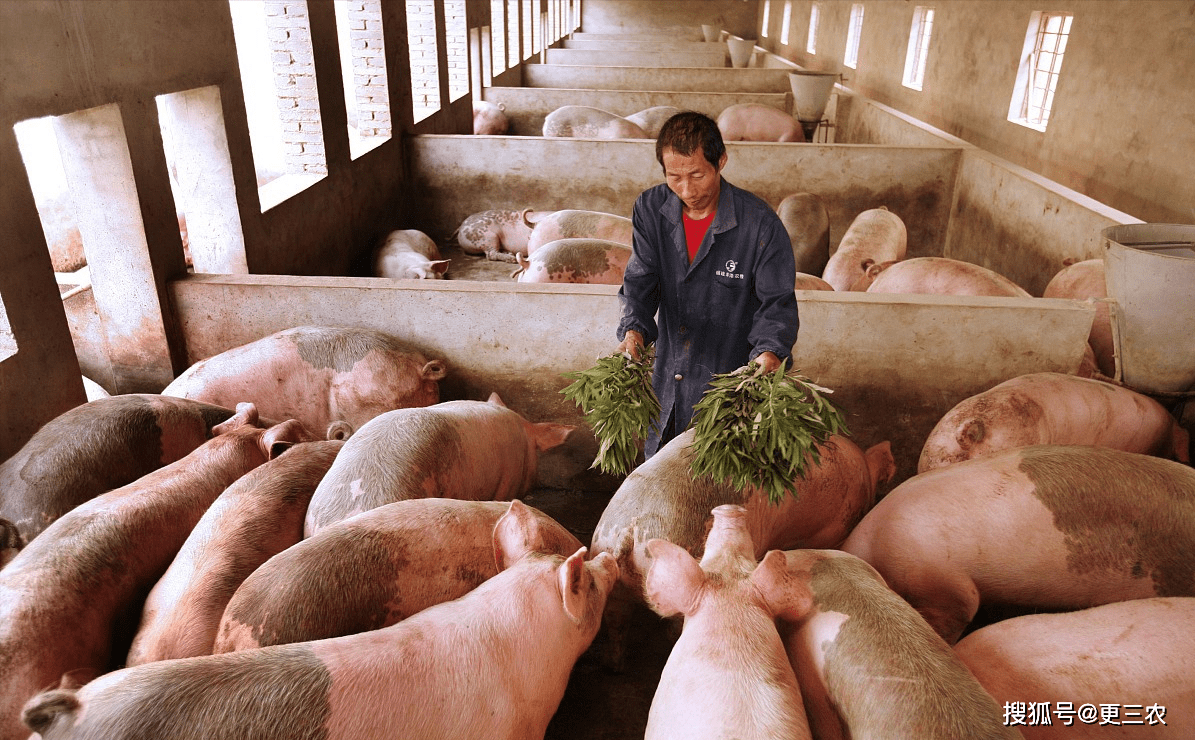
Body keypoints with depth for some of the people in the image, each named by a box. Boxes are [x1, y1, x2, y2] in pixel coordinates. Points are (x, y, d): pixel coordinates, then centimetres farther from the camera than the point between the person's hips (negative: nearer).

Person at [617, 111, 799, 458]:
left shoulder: (760, 224, -17)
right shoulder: (650, 208, -5)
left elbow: (777, 303, -13)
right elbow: (640, 281, -8)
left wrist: (770, 352, -33)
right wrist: (634, 330, -28)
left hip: (730, 378, -4)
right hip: (667, 377, 4)